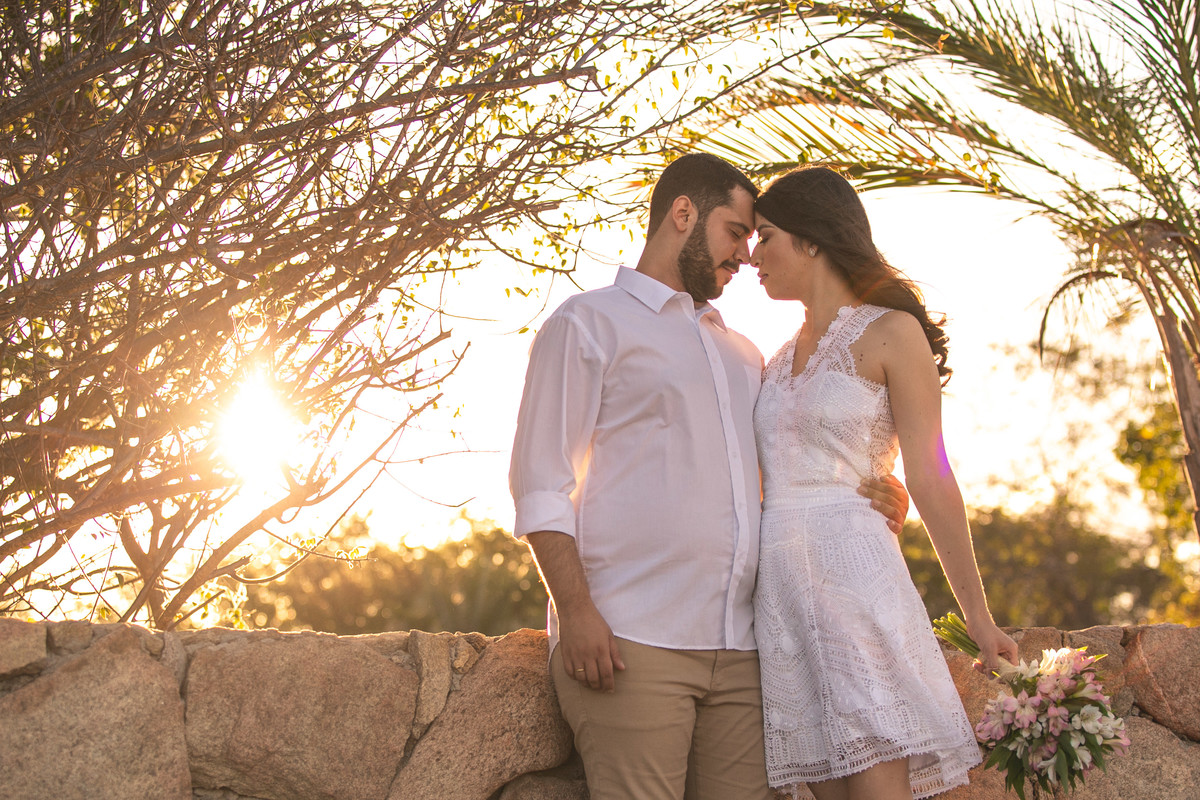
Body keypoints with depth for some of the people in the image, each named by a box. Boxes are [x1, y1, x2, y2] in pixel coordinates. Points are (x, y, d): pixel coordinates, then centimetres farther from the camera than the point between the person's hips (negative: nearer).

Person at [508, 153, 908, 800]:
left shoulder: (742, 354, 28)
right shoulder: (589, 323, 7)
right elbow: (541, 484, -2)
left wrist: (866, 504, 10)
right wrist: (575, 609, -14)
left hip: (737, 646, 6)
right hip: (631, 645, -6)